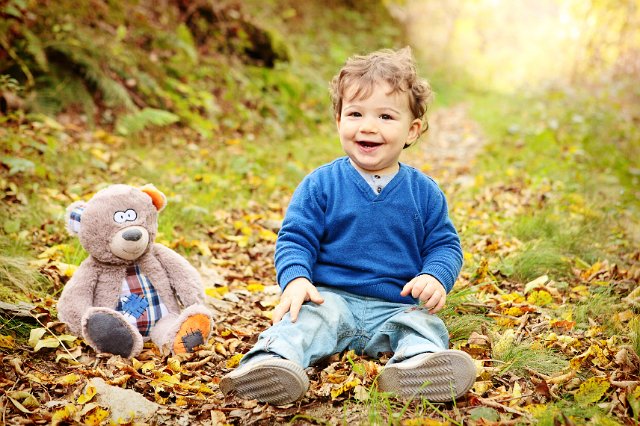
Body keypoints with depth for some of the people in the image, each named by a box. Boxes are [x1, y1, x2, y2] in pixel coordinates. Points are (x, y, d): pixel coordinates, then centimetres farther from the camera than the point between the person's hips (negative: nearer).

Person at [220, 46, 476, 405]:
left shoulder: (424, 191, 8)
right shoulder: (321, 184, 3)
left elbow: (444, 244, 10)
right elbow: (295, 239, 1)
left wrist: (435, 278, -13)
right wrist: (295, 279, -20)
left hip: (397, 308, 2)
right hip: (332, 296, -2)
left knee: (426, 325, -26)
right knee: (310, 316, -31)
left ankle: (417, 365, -56)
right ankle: (272, 361, -56)